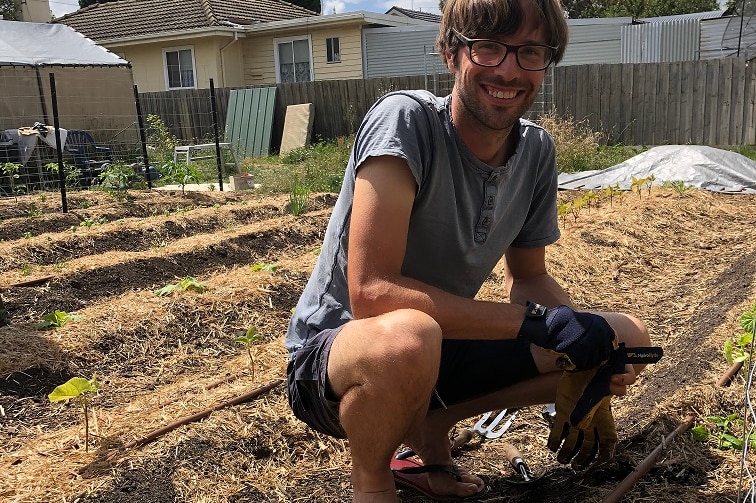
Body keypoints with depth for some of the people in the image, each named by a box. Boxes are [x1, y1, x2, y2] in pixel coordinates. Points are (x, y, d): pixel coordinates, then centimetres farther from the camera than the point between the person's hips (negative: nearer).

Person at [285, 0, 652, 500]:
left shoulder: (537, 151, -4)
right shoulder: (406, 120, -23)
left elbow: (529, 277, 8)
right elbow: (371, 291, -31)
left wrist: (592, 341, -12)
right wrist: (537, 323, -28)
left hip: (440, 346, 6)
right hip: (332, 353, -6)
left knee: (625, 339, -2)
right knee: (407, 338, -41)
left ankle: (430, 424, 9)